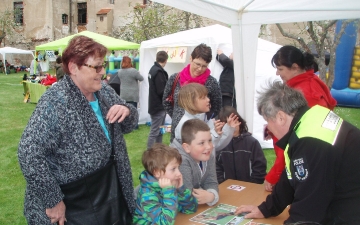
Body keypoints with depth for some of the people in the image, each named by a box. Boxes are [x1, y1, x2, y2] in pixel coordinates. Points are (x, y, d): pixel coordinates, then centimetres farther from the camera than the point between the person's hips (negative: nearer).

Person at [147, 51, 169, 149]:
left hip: (156, 105, 10)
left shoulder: (153, 69, 10)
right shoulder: (159, 72, -20)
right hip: (158, 106, -10)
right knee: (154, 132, -3)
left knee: (159, 130, 17)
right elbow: (162, 91, -22)